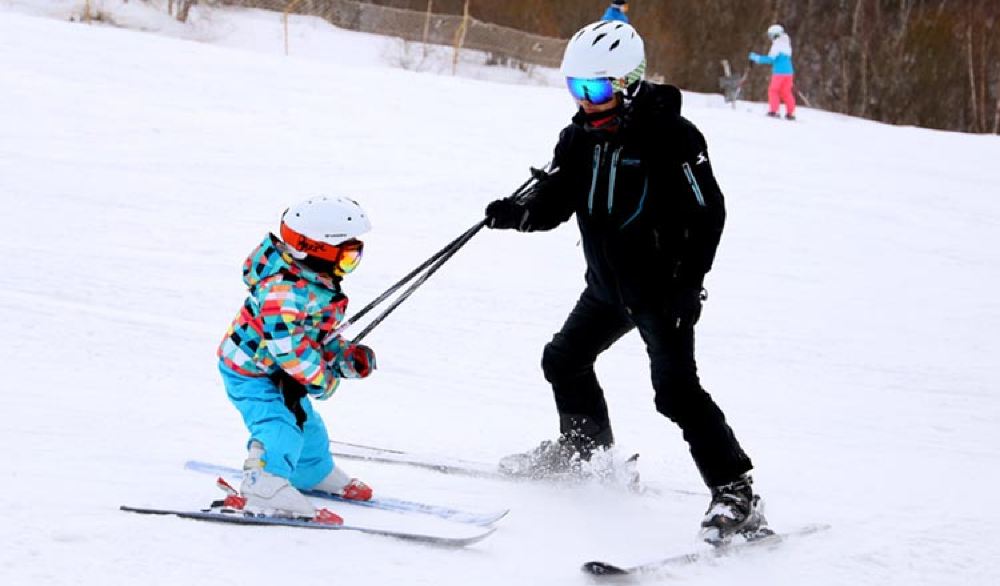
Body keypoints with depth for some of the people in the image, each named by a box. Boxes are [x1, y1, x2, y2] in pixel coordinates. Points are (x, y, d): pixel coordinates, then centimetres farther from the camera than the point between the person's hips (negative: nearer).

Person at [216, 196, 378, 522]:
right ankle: (265, 489, -32)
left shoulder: (317, 285, 0)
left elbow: (319, 334, 12)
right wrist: (321, 378, -30)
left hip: (277, 372, 10)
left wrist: (347, 356, -1)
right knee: (279, 424, -25)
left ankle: (314, 473, 45)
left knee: (305, 421, 23)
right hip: (250, 370, -10)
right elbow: (286, 342, -39)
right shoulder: (283, 289, -34)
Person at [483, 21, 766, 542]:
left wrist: (687, 286, -22)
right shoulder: (581, 136, 2)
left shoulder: (672, 137, -19)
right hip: (607, 285, 8)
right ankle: (586, 446, 45)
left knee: (676, 389, -16)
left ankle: (735, 494, -13)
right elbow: (555, 196, -1)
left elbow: (707, 214, -18)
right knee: (564, 360, 20)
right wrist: (519, 213, -24)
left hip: (662, 290, -8)